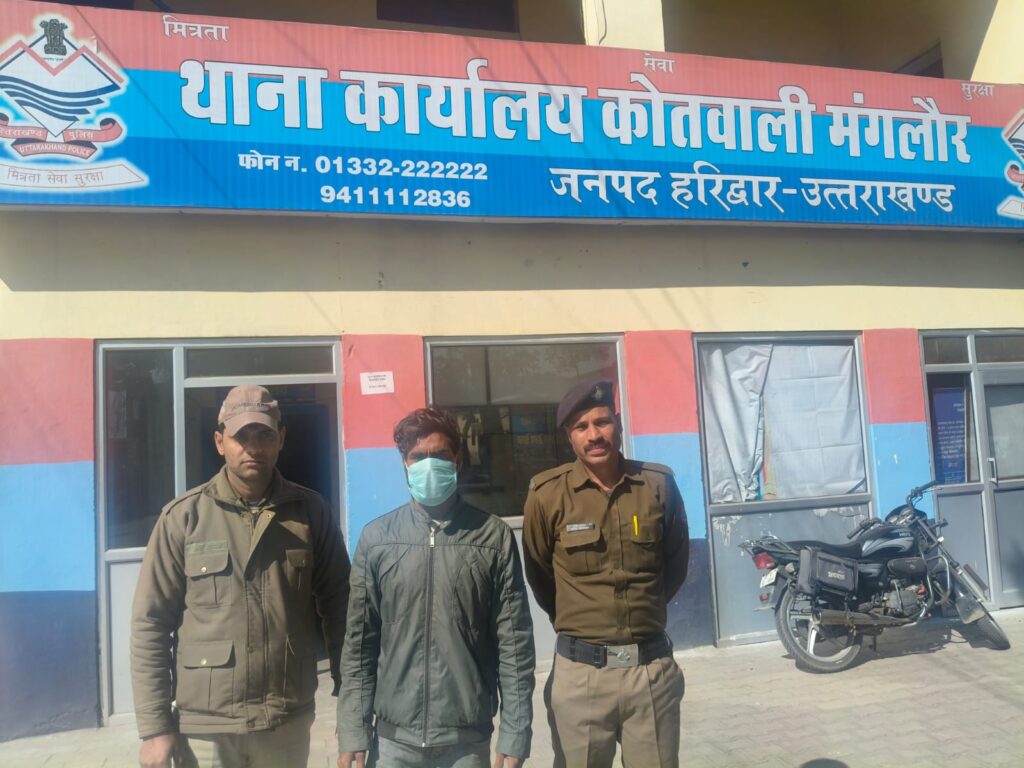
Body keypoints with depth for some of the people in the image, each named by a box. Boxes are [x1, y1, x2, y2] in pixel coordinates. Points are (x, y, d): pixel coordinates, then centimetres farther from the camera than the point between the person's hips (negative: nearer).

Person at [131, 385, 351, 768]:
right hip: (205, 727, -1)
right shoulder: (184, 517, -6)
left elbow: (338, 607, 1)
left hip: (289, 721, 1)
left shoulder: (311, 511, -3)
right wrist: (155, 727, -5)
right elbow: (151, 624, -4)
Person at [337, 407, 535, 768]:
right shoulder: (376, 538, -2)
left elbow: (514, 642, -4)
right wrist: (352, 734, -1)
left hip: (469, 738, -1)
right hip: (393, 738, 1)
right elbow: (359, 642, 1)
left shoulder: (495, 536, -6)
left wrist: (514, 736, -4)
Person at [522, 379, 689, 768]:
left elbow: (676, 564, 11)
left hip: (653, 666, 2)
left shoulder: (659, 484, -2)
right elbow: (537, 575, 6)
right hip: (580, 671, -1)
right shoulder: (547, 494, -9)